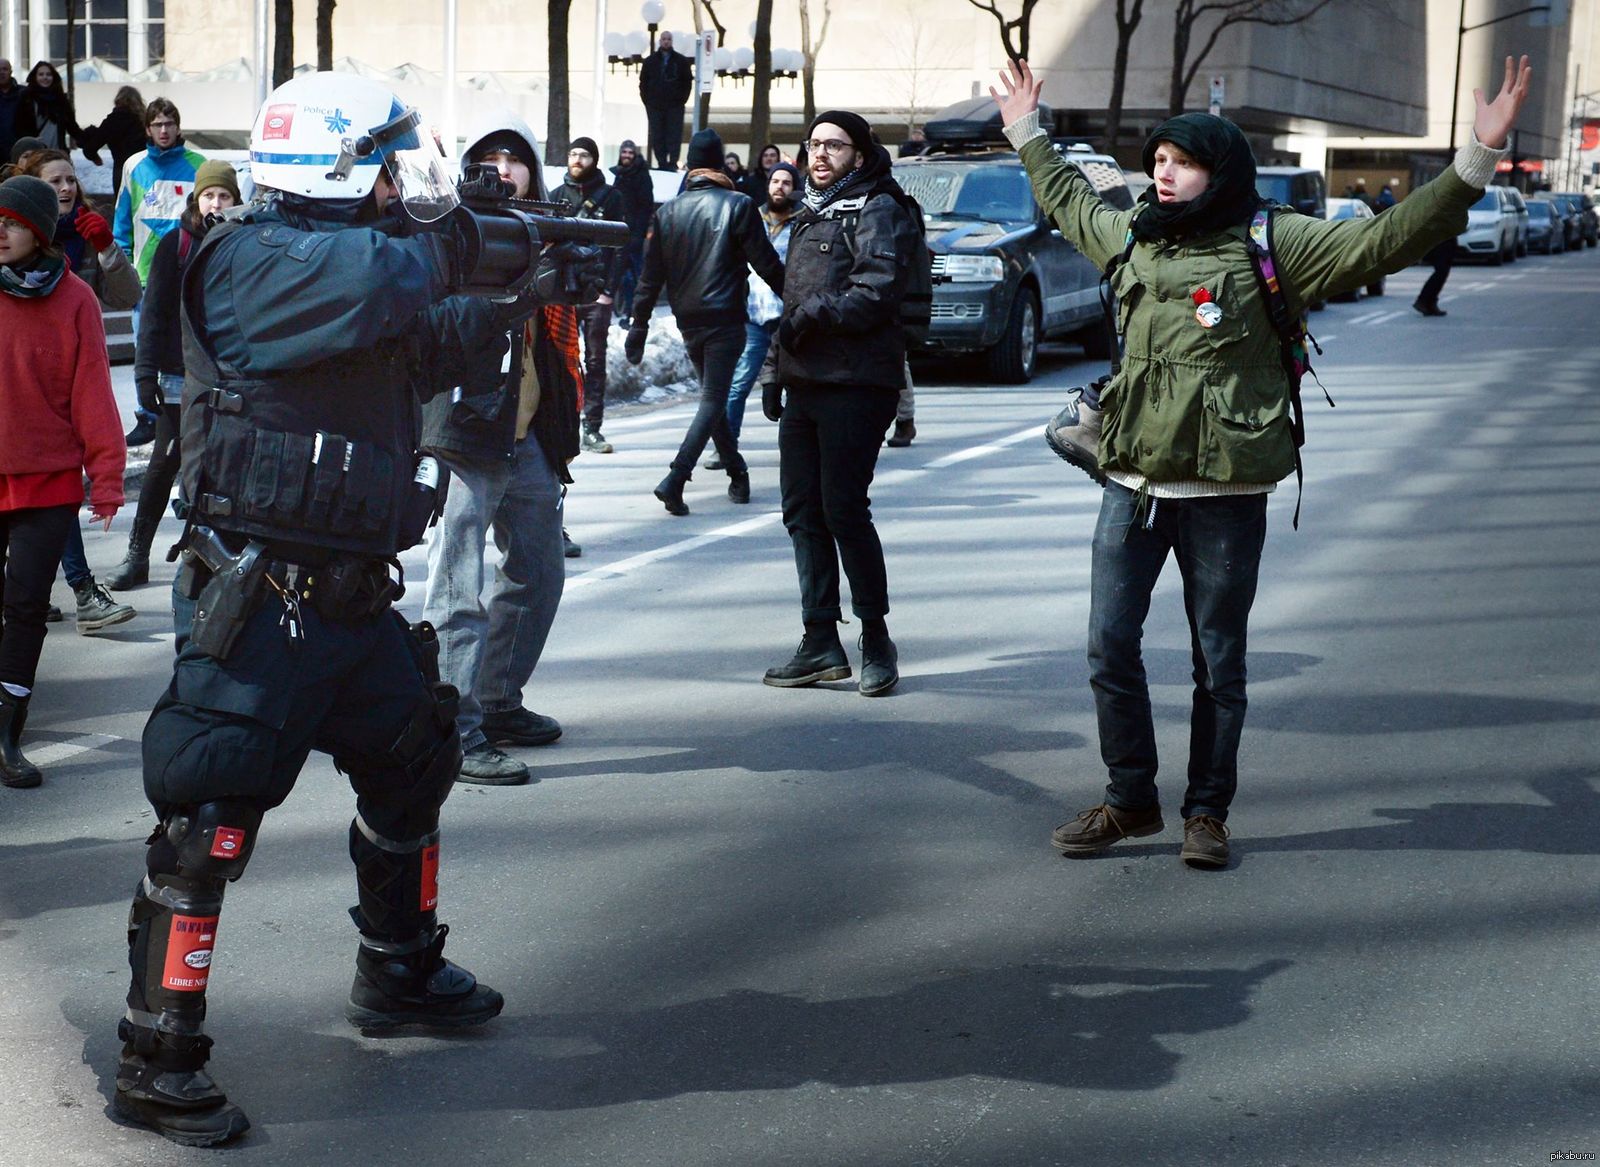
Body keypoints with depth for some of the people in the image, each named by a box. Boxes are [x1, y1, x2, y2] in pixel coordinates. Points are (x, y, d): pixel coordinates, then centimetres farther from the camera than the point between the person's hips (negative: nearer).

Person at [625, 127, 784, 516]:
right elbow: (766, 264, -6)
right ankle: (675, 479, -20)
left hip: (688, 321, 5)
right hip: (725, 319, -5)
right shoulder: (738, 206, -7)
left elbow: (651, 276, 5)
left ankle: (737, 474, 24)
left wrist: (639, 326, 9)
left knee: (712, 397, 19)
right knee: (714, 400, -6)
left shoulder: (667, 212, 5)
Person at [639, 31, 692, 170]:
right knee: (657, 137, 0)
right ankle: (661, 163, 4)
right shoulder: (650, 61, 10)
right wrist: (647, 100, 3)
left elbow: (688, 81, 7)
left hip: (675, 106, -2)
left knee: (674, 136, -6)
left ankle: (673, 163, -5)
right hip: (655, 106, 2)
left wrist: (682, 99, -1)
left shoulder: (681, 61, 6)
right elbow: (643, 82, 11)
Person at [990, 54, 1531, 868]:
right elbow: (1067, 200, 34)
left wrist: (1479, 156, -16)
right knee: (1109, 647, 4)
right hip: (1131, 486, 4)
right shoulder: (1132, 237, 12)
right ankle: (1130, 801, 19)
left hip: (1225, 496, -4)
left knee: (1218, 662, 6)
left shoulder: (1272, 245, -3)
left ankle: (1207, 812, 19)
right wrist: (1027, 134, 43)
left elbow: (1389, 237, -9)